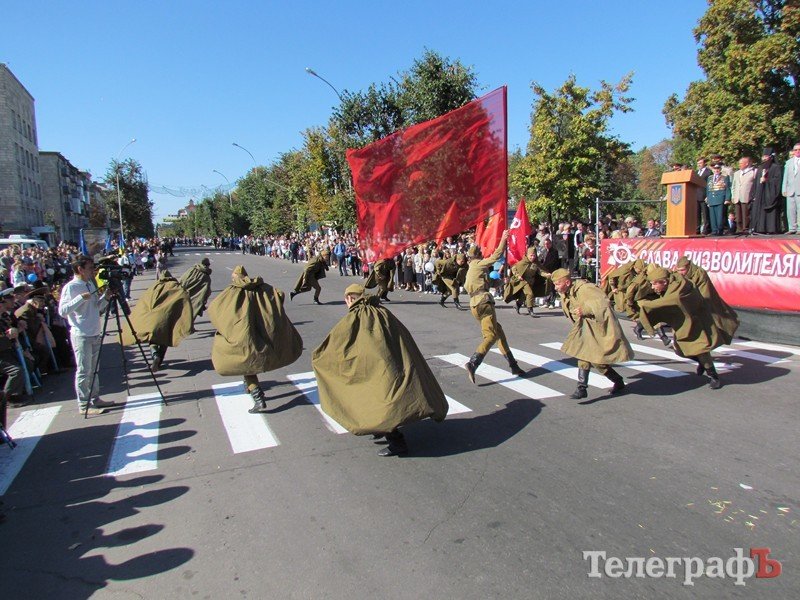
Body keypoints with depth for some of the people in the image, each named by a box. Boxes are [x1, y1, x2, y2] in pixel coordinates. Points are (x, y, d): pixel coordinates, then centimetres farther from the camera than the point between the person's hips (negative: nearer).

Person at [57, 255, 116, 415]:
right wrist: (81, 298, -26)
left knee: (93, 369, 15)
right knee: (84, 370, -2)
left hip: (95, 334, 8)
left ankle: (95, 399, 24)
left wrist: (105, 298, 1)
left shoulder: (91, 284, 12)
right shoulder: (71, 287, -12)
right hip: (81, 336, -8)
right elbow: (62, 311, -20)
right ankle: (84, 405, 5)